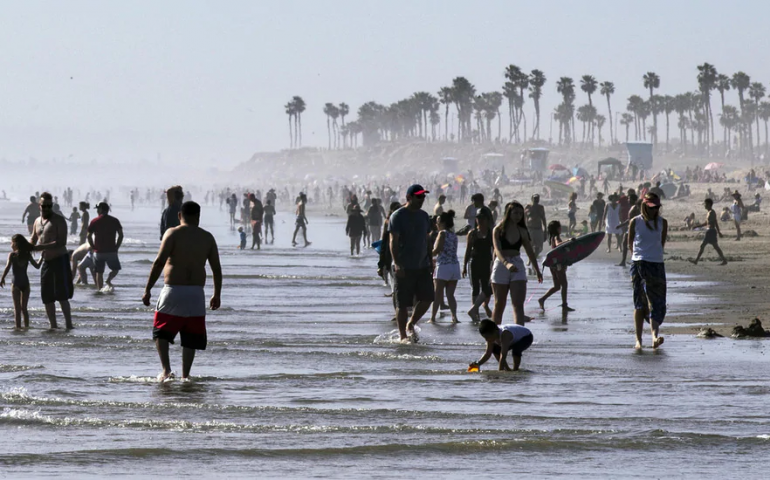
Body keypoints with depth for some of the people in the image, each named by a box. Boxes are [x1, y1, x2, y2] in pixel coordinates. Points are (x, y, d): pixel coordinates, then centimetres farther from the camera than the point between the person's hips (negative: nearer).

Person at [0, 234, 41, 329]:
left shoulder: (12, 255, -6)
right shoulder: (27, 255, 5)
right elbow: (37, 266, 8)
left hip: (16, 283, -4)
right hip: (26, 282, 4)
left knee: (17, 308, -1)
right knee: (24, 308, 14)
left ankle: (18, 326, -6)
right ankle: (26, 326, 13)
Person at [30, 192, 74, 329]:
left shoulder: (59, 220, -8)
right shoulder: (37, 221, 14)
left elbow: (62, 242, -18)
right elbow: (33, 240, 23)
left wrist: (42, 247, -27)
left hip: (60, 260, -7)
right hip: (46, 261, 7)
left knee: (62, 296, -13)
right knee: (47, 297, 5)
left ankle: (69, 324, -13)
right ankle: (53, 325, 12)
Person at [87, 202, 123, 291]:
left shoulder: (94, 221, 0)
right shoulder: (115, 221, 3)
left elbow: (89, 236, -3)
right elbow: (121, 235, 0)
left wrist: (93, 247, 6)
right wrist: (117, 247, 6)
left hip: (98, 251, 0)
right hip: (111, 251, 0)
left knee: (99, 273, 10)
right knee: (115, 269, 17)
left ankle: (100, 289, 5)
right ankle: (108, 280, -8)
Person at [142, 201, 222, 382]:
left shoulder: (173, 233, -3)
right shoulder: (207, 238, 8)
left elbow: (159, 262, -11)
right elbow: (217, 269, 9)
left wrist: (148, 289, -8)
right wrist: (217, 295, 19)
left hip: (173, 291, -3)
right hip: (196, 294, 3)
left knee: (161, 333, 7)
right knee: (190, 338, 11)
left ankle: (166, 369, -11)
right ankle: (185, 375, 9)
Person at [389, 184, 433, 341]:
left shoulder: (424, 216, 13)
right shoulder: (398, 216, -8)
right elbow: (393, 241, -14)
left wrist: (430, 261, 18)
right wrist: (397, 264, -24)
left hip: (422, 266, 6)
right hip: (404, 268, -6)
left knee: (427, 298, -1)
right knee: (403, 304, -2)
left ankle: (410, 325, 20)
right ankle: (403, 336, 7)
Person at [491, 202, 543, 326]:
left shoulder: (522, 232, 8)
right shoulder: (498, 230, -3)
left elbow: (530, 251, 19)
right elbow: (498, 250, -17)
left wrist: (538, 271, 25)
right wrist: (507, 264, -35)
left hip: (517, 266, 2)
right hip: (501, 265, -2)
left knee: (518, 305, -11)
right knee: (499, 305, 8)